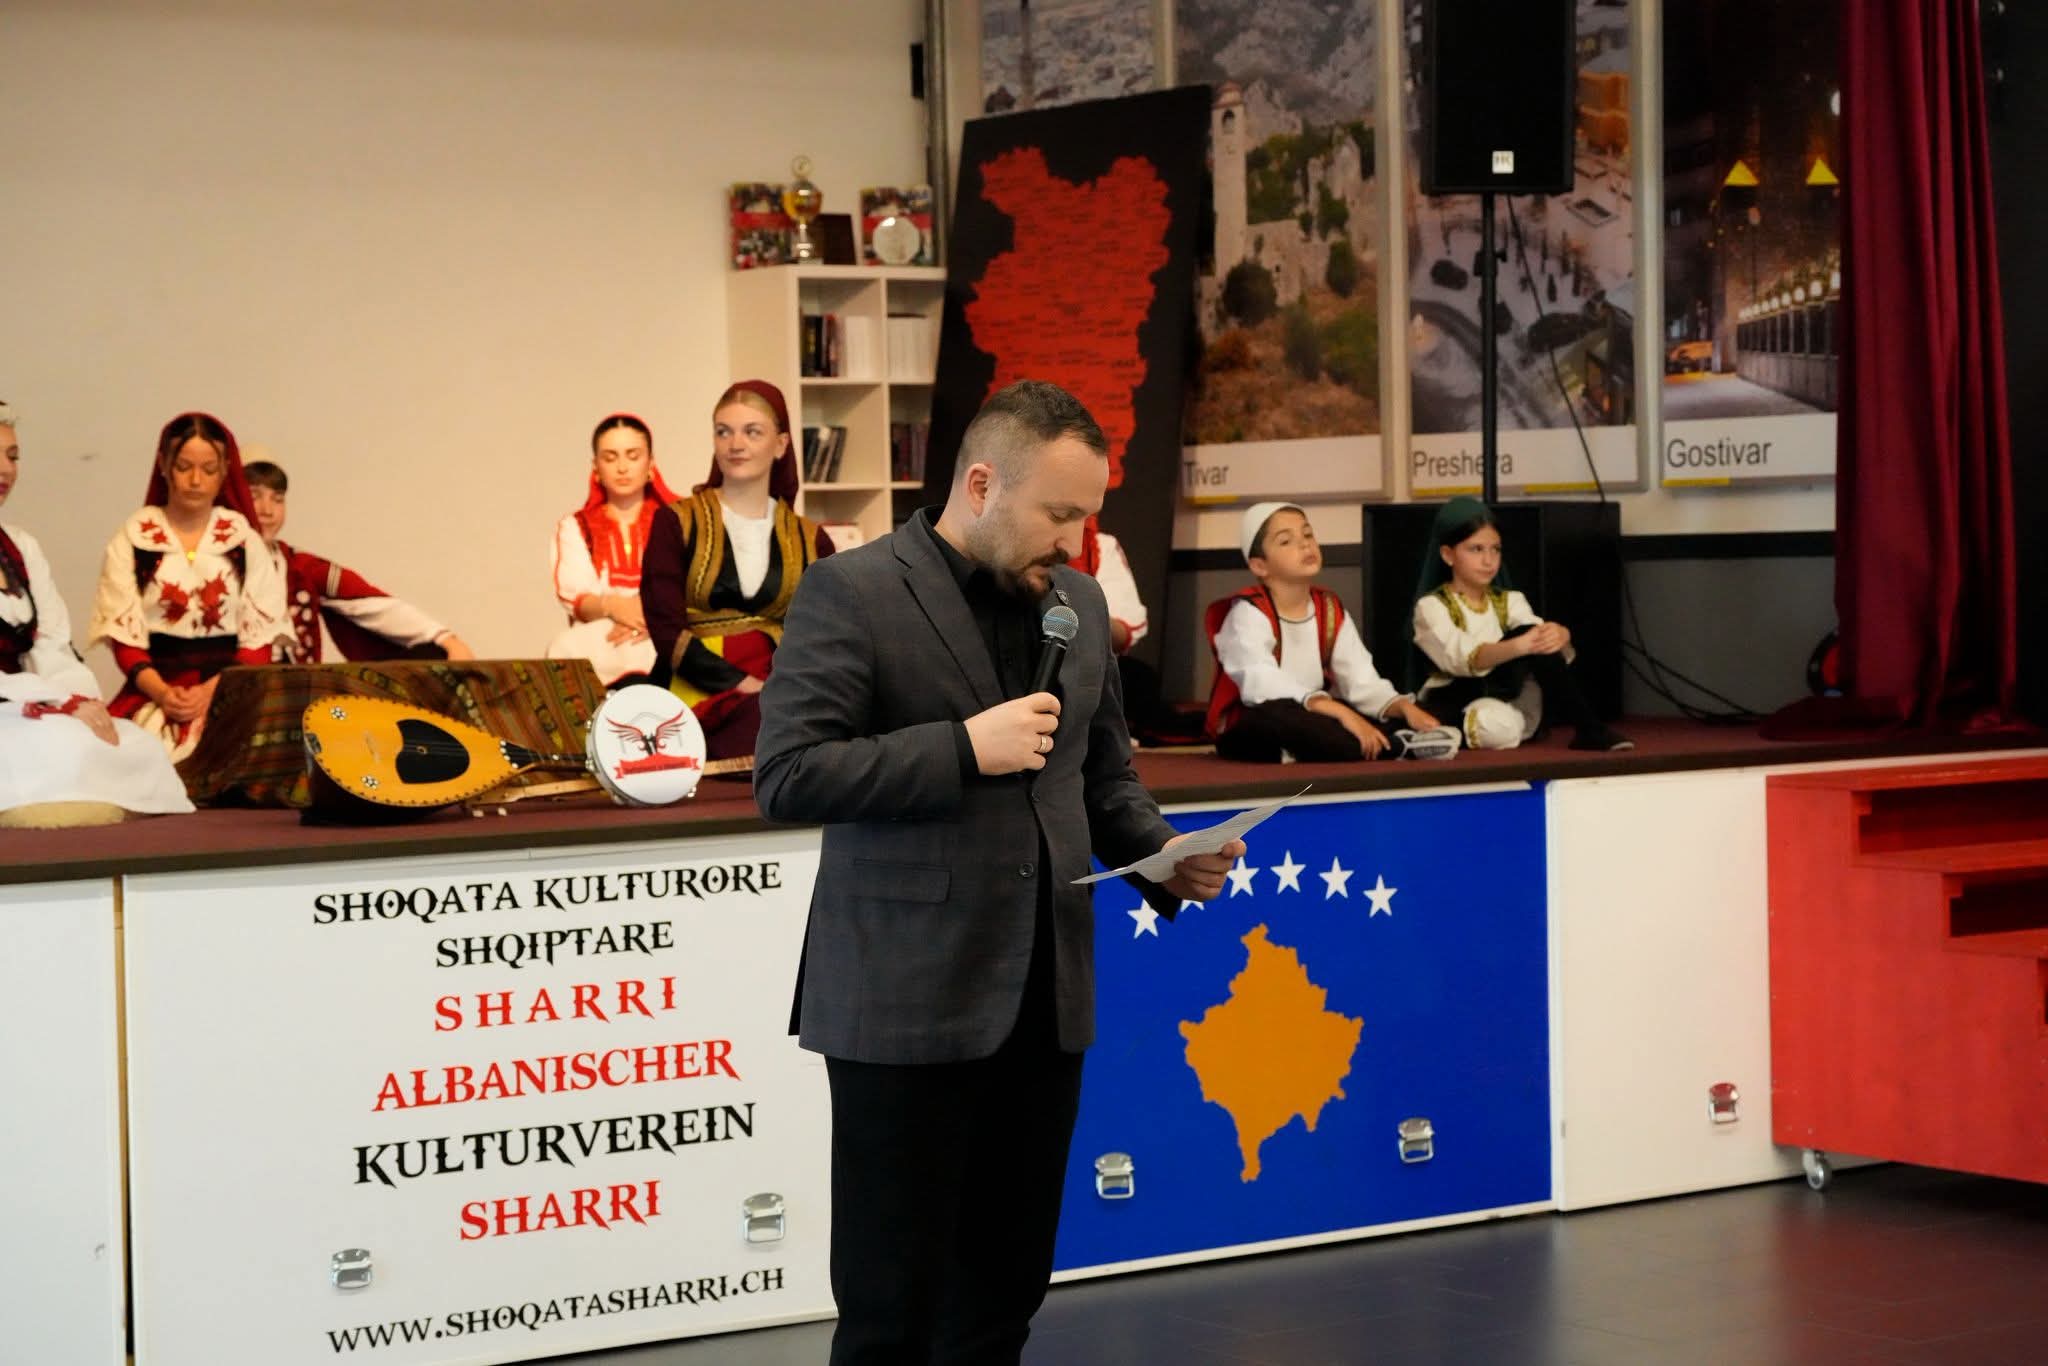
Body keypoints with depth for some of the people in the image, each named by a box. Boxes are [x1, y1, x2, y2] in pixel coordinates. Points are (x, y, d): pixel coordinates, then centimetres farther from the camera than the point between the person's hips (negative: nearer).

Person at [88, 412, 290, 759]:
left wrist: (214, 689, -12)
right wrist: (162, 692, -15)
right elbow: (124, 637, 3)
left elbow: (261, 640, 5)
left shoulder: (245, 541, 10)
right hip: (156, 689, 0)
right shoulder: (132, 541, 8)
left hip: (232, 690, 0)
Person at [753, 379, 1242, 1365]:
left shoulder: (1077, 599, 11)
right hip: (908, 1004, -6)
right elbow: (786, 776, -16)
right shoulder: (853, 592, -9)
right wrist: (965, 748, -20)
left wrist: (1166, 859, 1)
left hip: (1045, 998, 6)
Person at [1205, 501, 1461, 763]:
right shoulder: (1249, 612, -15)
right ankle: (1397, 748, -30)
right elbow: (1263, 686, -32)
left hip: (1306, 723, 6)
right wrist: (1341, 713, -41)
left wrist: (1405, 708, -23)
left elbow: (1363, 681, -2)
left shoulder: (1330, 610, 7)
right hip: (1250, 733, -6)